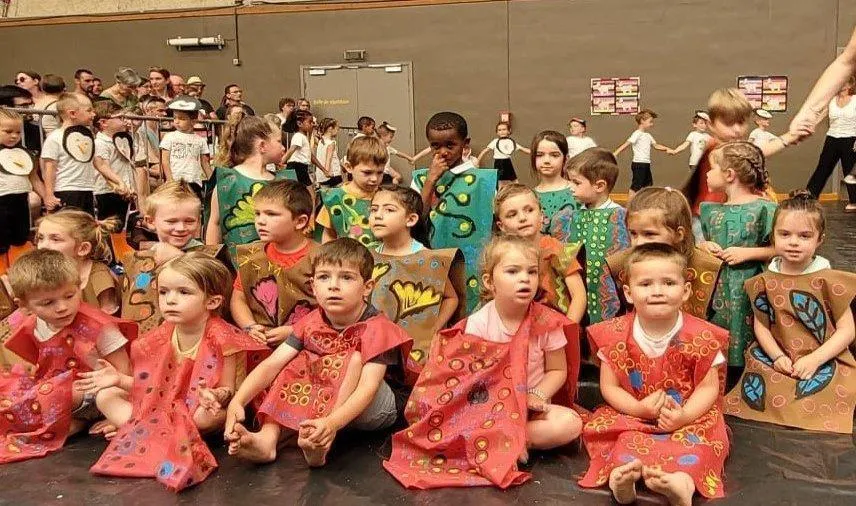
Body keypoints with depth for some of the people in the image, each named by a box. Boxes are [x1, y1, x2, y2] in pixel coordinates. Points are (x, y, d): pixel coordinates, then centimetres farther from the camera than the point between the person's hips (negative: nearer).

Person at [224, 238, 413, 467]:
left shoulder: (376, 328, -23)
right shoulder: (311, 323, -7)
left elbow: (368, 387, -35)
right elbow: (271, 364, -16)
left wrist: (331, 423, -51)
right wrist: (237, 401, -32)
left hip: (371, 409, -5)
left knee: (355, 359, -29)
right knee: (295, 365, -13)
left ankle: (322, 443, -38)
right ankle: (268, 438, -27)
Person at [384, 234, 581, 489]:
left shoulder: (547, 323, -9)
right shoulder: (477, 324, -11)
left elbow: (557, 370, 1)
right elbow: (465, 374, -6)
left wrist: (537, 396, -16)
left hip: (531, 408, 1)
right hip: (486, 406, -1)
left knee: (570, 424, -28)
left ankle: (498, 439, -21)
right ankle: (510, 441, -22)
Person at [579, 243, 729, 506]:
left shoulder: (701, 336, -8)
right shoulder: (615, 335, -7)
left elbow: (708, 387, -5)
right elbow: (609, 387, -3)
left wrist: (685, 415, -23)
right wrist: (639, 408, -20)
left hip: (688, 417, 0)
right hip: (633, 415, 0)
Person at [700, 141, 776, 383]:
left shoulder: (763, 209, -9)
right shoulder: (711, 210, 9)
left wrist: (748, 253, -16)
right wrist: (704, 246, -1)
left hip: (747, 292, -5)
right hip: (714, 290, 5)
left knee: (742, 354, 0)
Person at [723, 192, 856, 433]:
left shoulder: (828, 280, -7)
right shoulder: (765, 281, 1)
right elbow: (761, 324, 5)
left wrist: (814, 360, -16)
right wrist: (777, 356, -12)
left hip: (825, 361, -3)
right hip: (778, 362, 3)